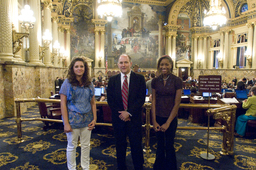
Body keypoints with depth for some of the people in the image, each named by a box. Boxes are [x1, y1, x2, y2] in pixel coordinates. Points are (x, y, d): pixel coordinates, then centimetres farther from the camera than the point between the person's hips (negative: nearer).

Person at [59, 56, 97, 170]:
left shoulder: (89, 84, 4)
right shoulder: (67, 83, -7)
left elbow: (93, 103, 7)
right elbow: (63, 103, -9)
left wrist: (94, 118, 0)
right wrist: (66, 123, -13)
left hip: (87, 120, 3)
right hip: (73, 119, -3)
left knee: (86, 145, 14)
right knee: (72, 146, 11)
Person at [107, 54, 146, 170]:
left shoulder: (139, 78, -3)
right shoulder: (112, 80, 4)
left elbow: (141, 99, -9)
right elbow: (110, 99, 1)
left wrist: (129, 113, -15)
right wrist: (120, 113, -9)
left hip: (134, 118, -2)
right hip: (118, 118, 2)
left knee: (136, 146, 8)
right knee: (120, 145, 15)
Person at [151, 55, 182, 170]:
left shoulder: (177, 81, -9)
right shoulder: (155, 81, 0)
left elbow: (177, 103, -10)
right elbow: (154, 101, 0)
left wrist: (168, 122, -10)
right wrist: (154, 121, -6)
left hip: (171, 118, -2)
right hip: (158, 117, 2)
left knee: (169, 146, 12)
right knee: (160, 145, 15)